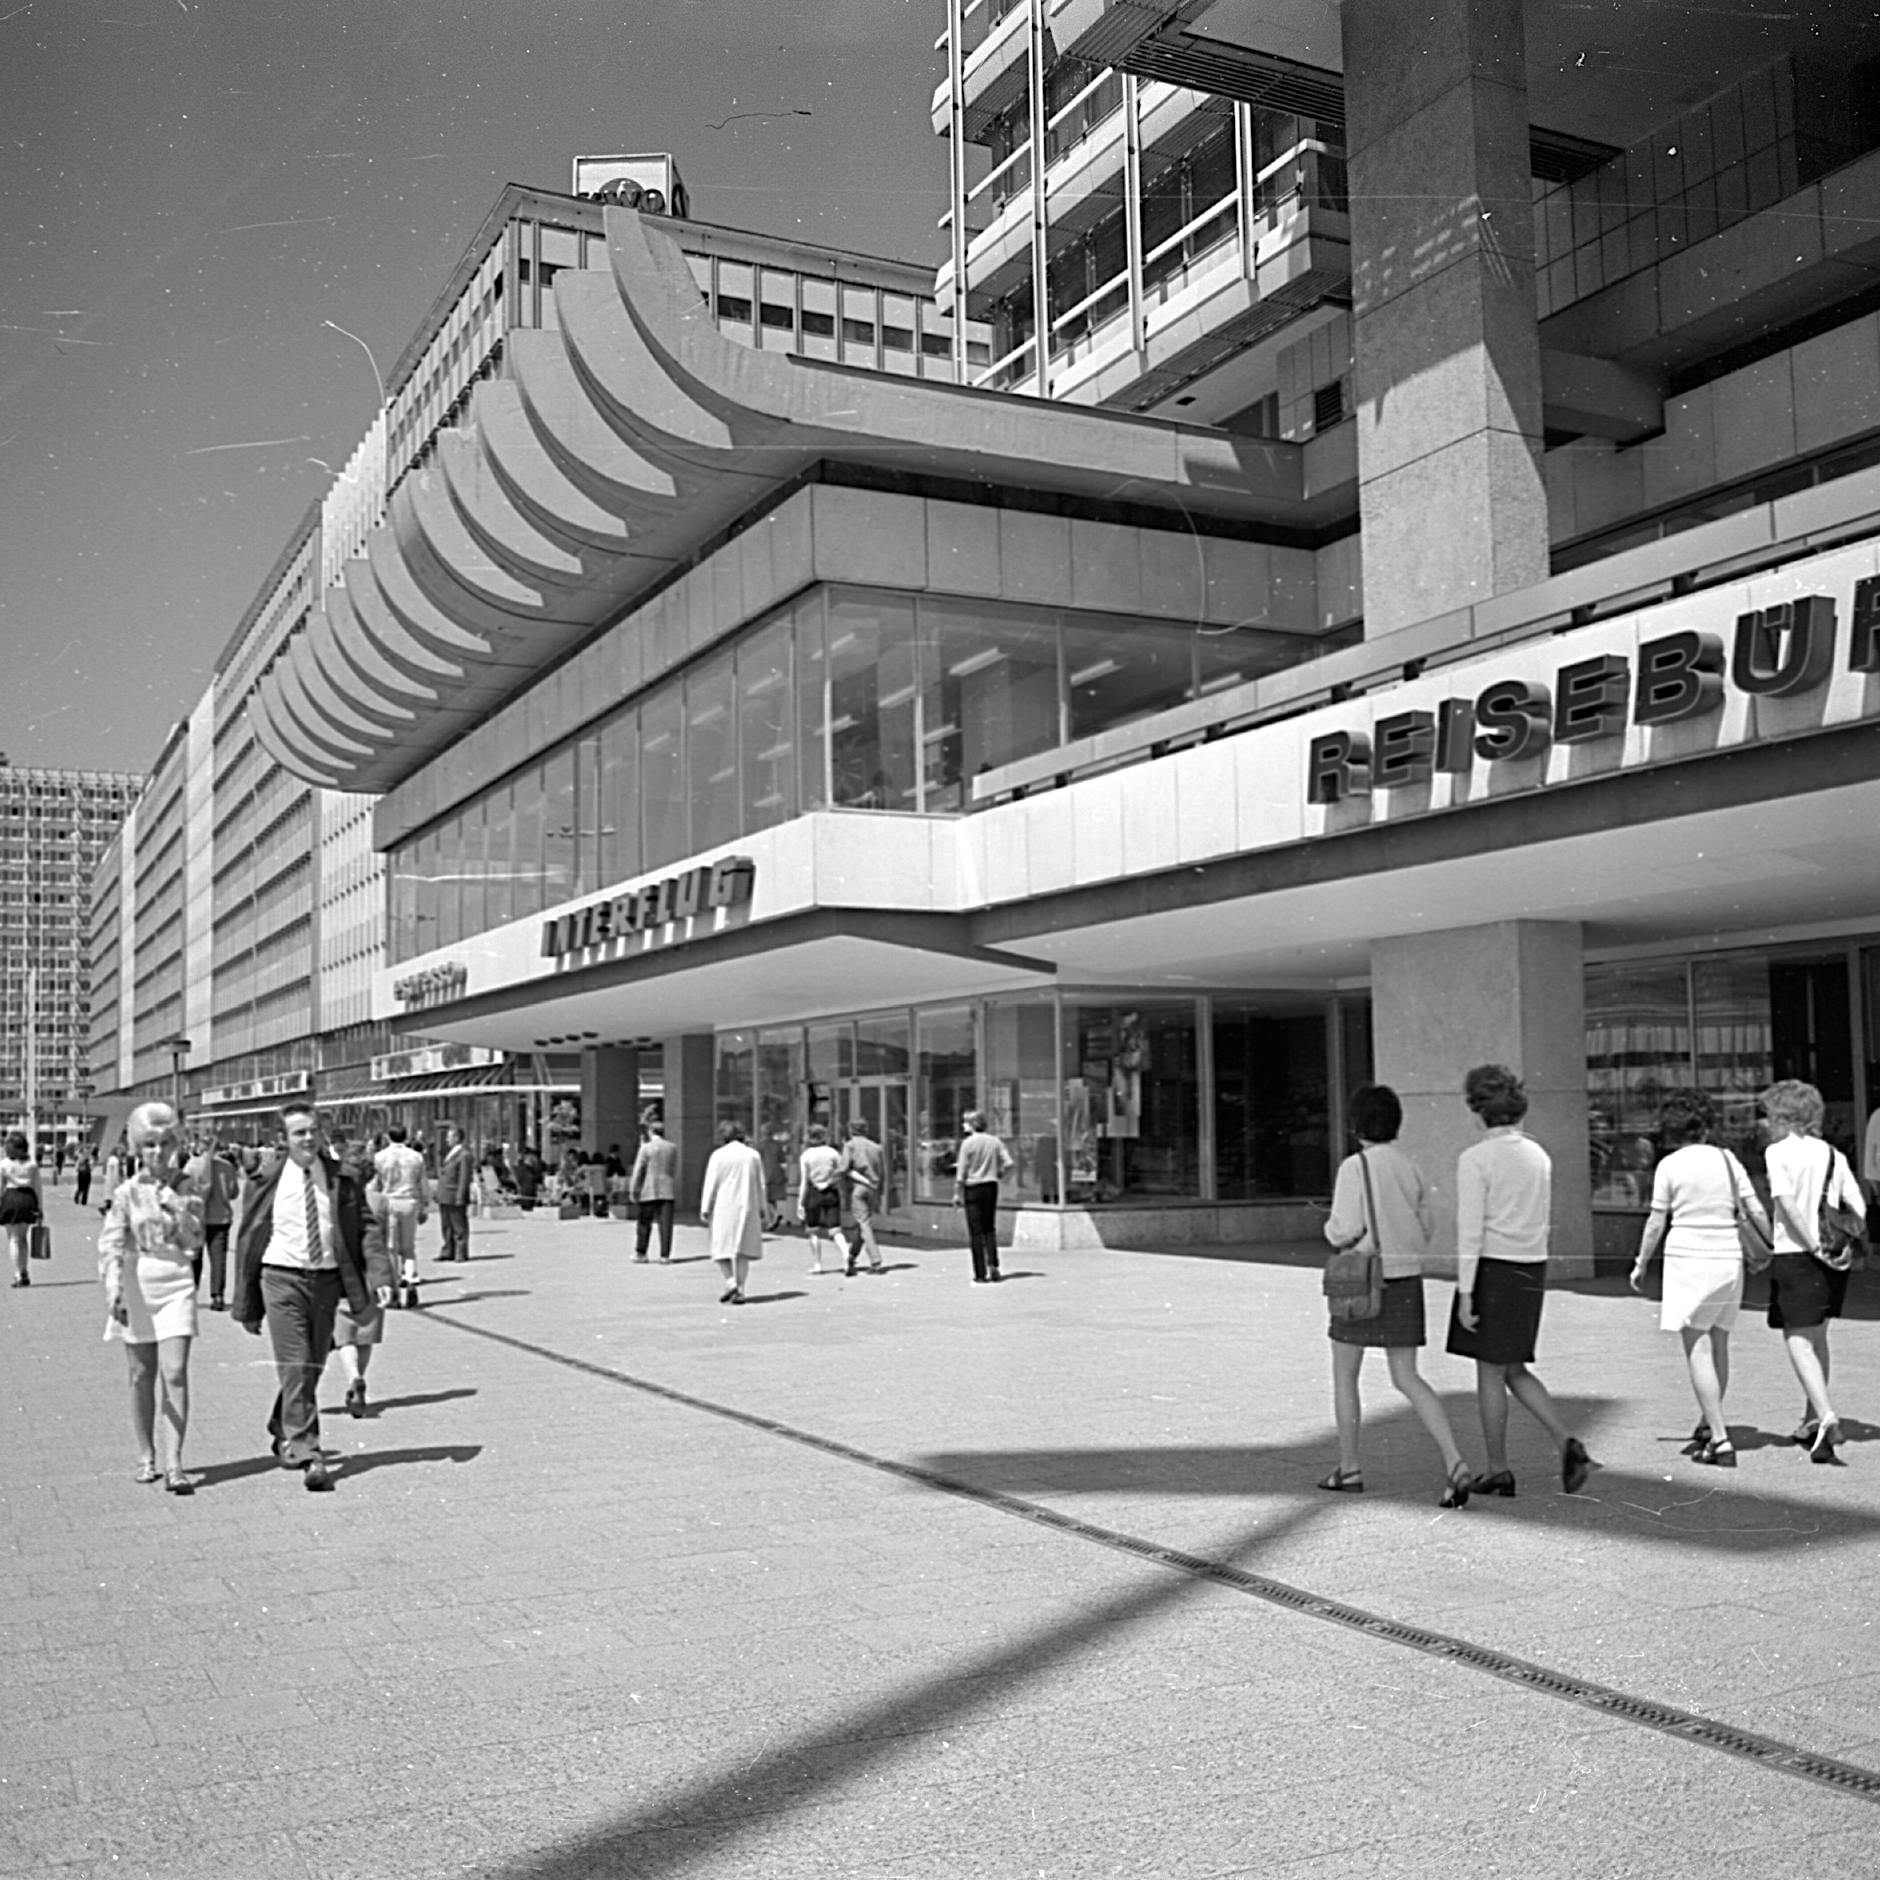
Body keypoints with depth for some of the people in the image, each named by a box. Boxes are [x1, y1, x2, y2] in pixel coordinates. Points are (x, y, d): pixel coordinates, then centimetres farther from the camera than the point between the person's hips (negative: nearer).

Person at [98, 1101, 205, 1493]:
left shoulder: (186, 1190, 4)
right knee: (142, 1376, 8)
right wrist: (113, 1287, -23)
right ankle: (146, 1457, 22)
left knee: (175, 1373, -10)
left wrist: (177, 1207, -13)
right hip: (137, 1284, 0)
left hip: (177, 1284, 0)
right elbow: (110, 1244, -10)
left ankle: (174, 1464, -10)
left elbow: (194, 1242, 0)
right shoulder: (127, 1193, -1)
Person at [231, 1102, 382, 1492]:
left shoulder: (341, 1180, 3)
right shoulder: (268, 1183, -1)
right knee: (296, 1368, -9)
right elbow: (248, 1241, 4)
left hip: (326, 1279, 3)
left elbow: (365, 1226, 4)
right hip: (282, 1277, -3)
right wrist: (247, 1306, 5)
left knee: (313, 1367, 13)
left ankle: (284, 1434, 37)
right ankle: (306, 1452, -8)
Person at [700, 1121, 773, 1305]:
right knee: (742, 1249, 7)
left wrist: (705, 1209, -1)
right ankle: (739, 1291, 3)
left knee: (722, 1247, 8)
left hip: (724, 1207, -3)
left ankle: (730, 1281, -10)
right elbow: (761, 1186, 8)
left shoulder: (718, 1155, -2)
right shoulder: (753, 1155, 7)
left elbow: (710, 1184, -5)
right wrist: (764, 1212, 13)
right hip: (747, 1207, 3)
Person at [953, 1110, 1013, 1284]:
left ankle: (981, 1274, 2)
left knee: (976, 1232, 1)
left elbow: (961, 1173, -11)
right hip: (991, 1186, 4)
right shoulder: (995, 1141, 3)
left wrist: (957, 1193, -5)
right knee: (990, 1228, 17)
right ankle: (993, 1265, 8)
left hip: (973, 1187, -4)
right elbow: (1009, 1164, -2)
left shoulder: (968, 1143, -10)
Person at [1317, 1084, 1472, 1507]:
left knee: (1344, 1374, 12)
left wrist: (1331, 1228, 4)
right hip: (1407, 1281, 6)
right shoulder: (1410, 1168, 6)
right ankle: (1454, 1463, -8)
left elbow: (1344, 1230, -18)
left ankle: (1349, 1469, 18)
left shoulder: (1355, 1167, -14)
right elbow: (1425, 1226, 13)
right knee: (1407, 1378, 9)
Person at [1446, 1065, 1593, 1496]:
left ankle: (1498, 1471, 13)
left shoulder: (1475, 1159, -13)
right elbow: (1542, 1218, 13)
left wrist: (1465, 1294, -13)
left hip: (1493, 1268, -6)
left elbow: (1471, 1230, -16)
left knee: (1490, 1372, 6)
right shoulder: (1538, 1155, 8)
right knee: (1515, 1371, 17)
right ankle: (1567, 1443, 1)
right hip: (1533, 1267, 6)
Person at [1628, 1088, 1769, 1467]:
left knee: (1698, 1351, -4)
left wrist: (1641, 1264, 9)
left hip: (1688, 1258, -5)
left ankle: (1720, 1440, -9)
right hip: (1728, 1258, 5)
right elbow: (1757, 1212, 4)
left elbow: (1656, 1222, -2)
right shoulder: (1727, 1160, 5)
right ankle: (1708, 1425, 30)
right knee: (1718, 1345, 17)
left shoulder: (1669, 1165, -5)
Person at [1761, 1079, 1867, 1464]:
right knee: (1817, 1337, 19)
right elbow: (1858, 1208, 4)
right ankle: (1812, 1419, 28)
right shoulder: (1834, 1155, 12)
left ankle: (1826, 1416, -23)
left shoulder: (1778, 1152, -5)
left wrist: (1813, 1245, -16)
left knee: (1798, 1341, -6)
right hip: (1834, 1259, 6)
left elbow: (1787, 1203, -17)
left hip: (1795, 1255, -6)